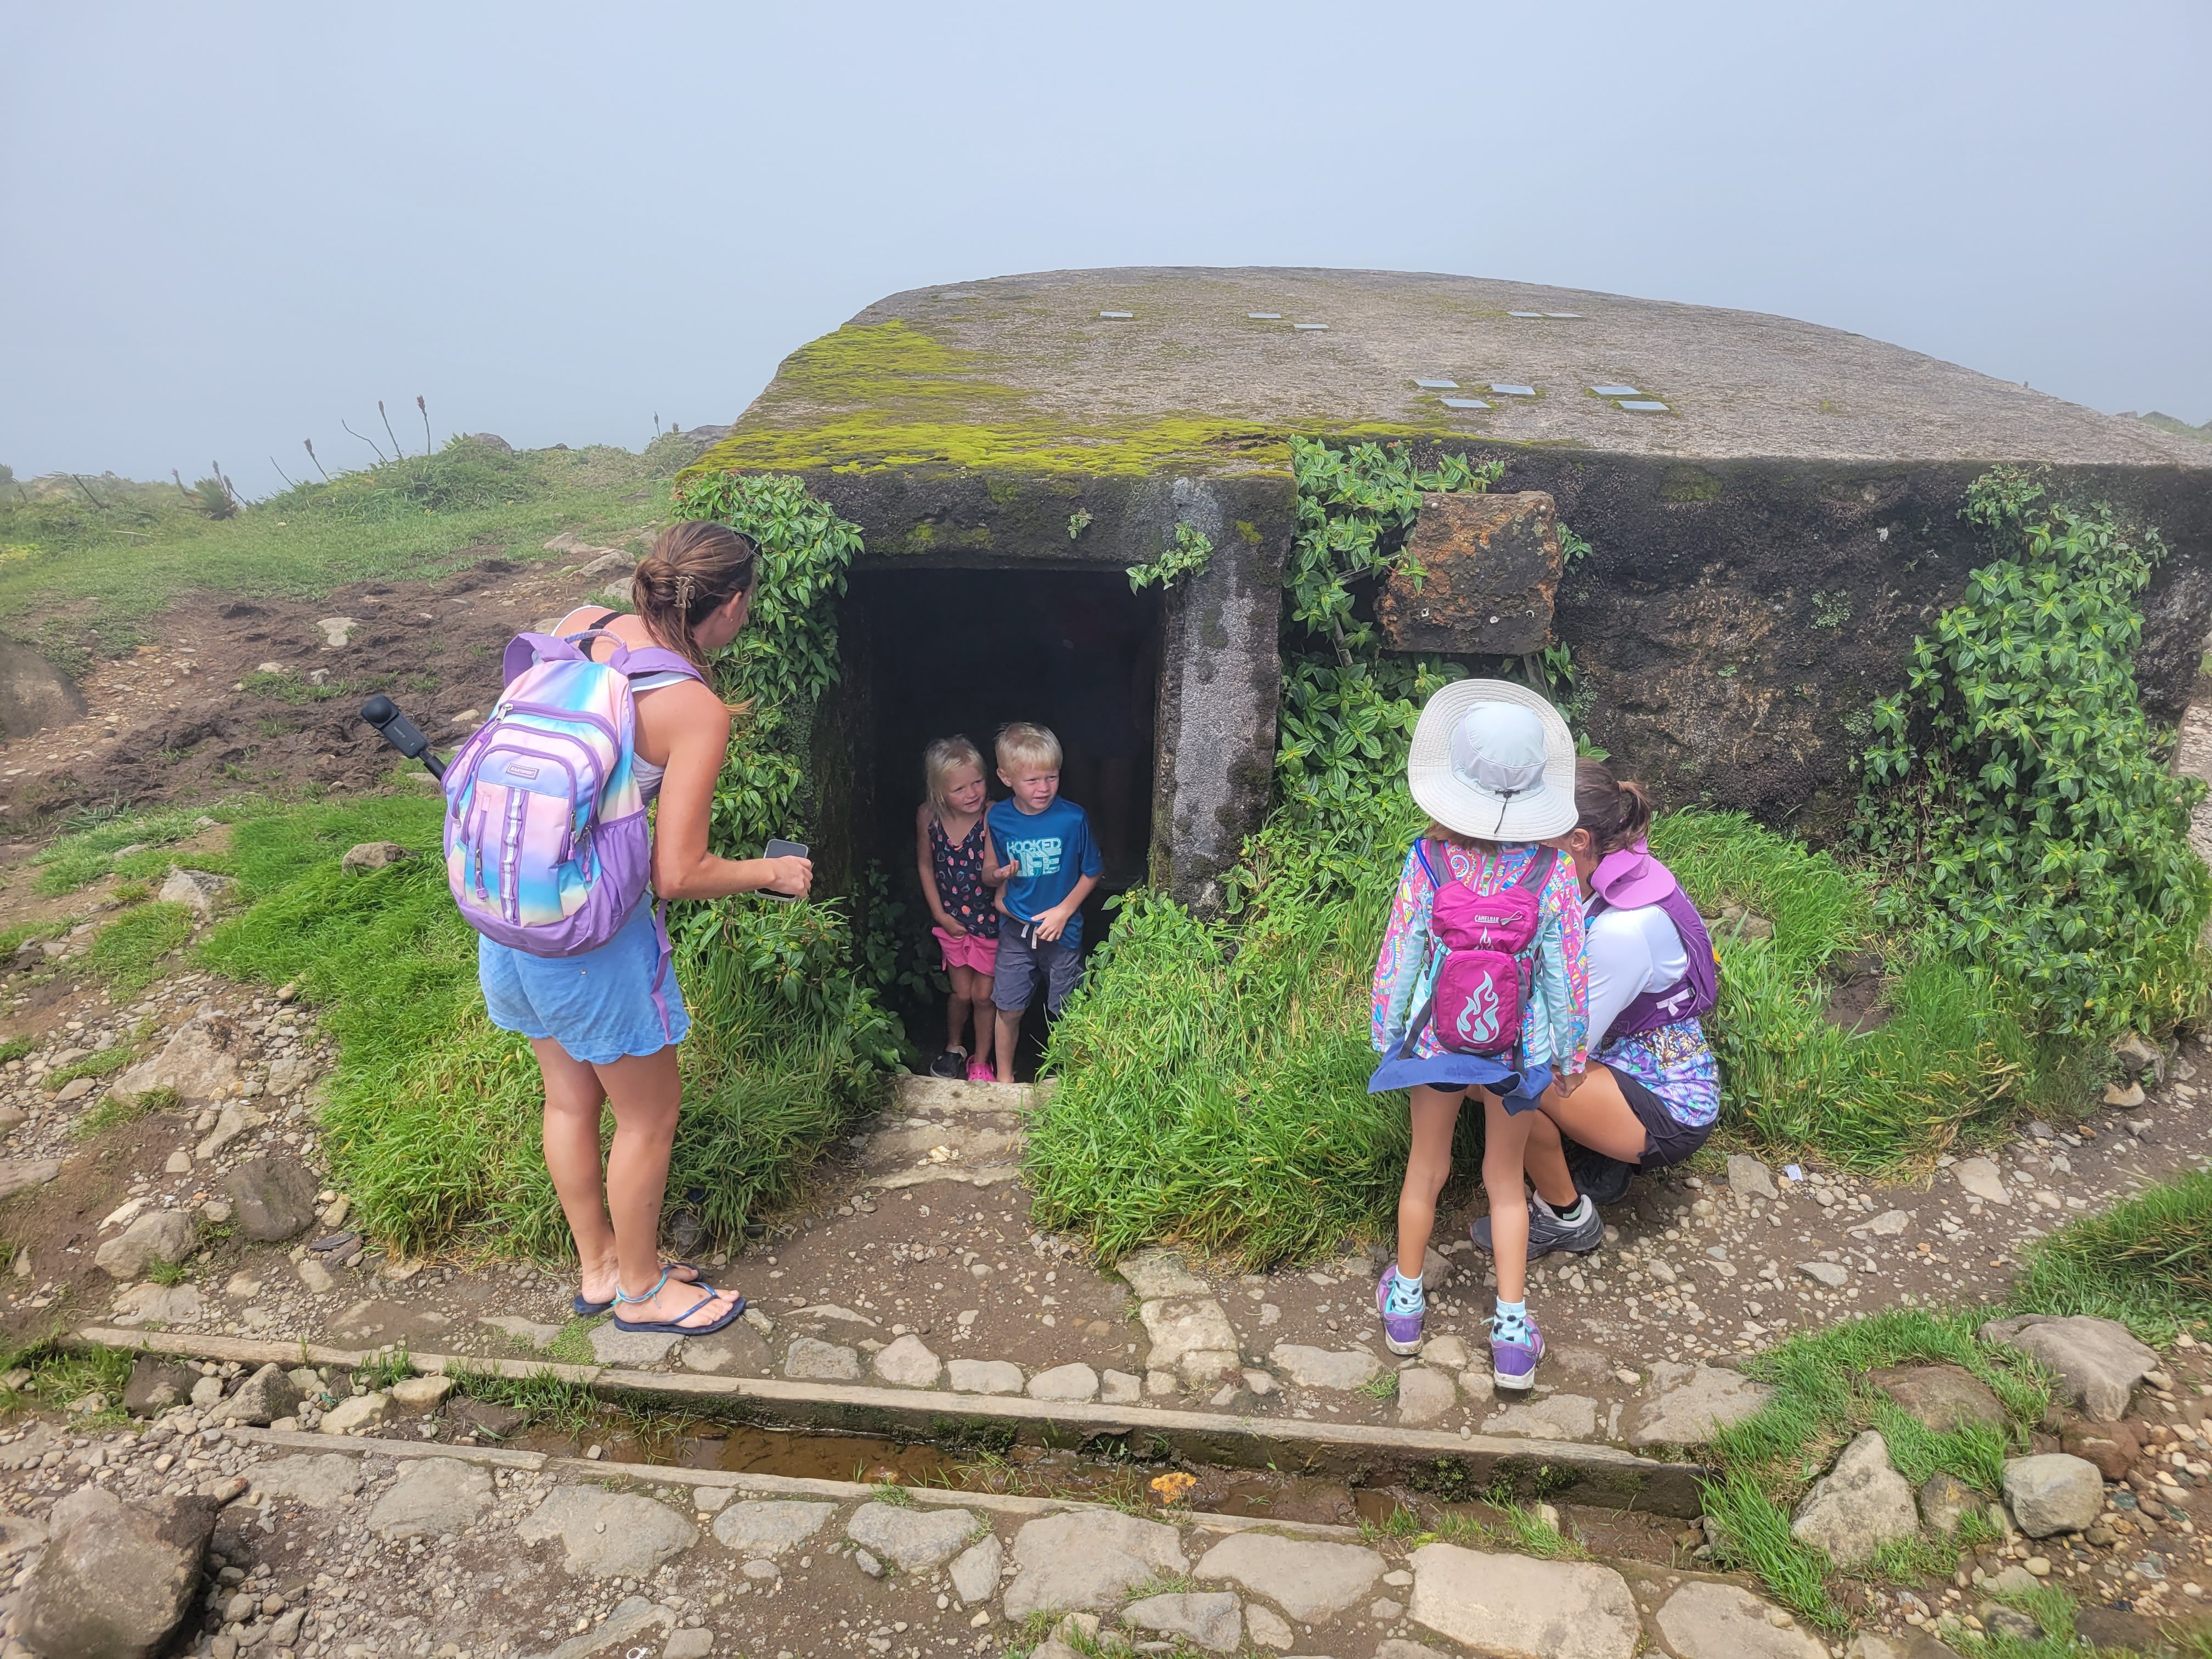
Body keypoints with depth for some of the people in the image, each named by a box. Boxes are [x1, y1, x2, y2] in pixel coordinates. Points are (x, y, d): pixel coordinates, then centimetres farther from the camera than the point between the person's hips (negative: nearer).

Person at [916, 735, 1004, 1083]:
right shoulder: (928, 816, -15)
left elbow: (988, 873, -25)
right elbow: (925, 865, 0)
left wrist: (998, 873, -49)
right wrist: (939, 913, -1)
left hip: (988, 917, -2)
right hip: (951, 918, 2)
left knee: (984, 995, 9)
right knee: (962, 992, 14)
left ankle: (980, 1061, 32)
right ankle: (954, 1048, 43)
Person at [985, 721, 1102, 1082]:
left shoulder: (1073, 818, -16)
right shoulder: (997, 818, -8)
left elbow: (1091, 873, -5)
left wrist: (1063, 911, -12)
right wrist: (999, 888, -11)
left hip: (1062, 930, -2)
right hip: (1015, 930, 2)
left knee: (1066, 1012, 12)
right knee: (1008, 1009, 10)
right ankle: (1004, 1078, 31)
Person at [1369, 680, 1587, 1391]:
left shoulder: (1428, 861, -19)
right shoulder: (1552, 873, -18)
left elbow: (1399, 957, -11)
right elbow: (1566, 973, -10)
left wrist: (1385, 1032, 4)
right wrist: (1571, 1050, 6)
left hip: (1435, 1039, 0)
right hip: (1518, 1048, 0)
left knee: (1425, 1170, 21)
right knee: (1505, 1181, 20)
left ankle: (1404, 1303, 39)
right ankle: (1512, 1333, 25)